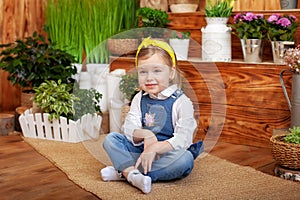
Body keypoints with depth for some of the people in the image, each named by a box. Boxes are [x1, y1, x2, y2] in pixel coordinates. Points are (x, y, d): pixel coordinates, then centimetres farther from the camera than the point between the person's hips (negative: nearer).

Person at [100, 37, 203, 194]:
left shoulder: (181, 102, -9)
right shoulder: (139, 99, 6)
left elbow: (184, 139, -18)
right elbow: (129, 127, -3)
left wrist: (154, 148, -28)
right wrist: (145, 135, -24)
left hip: (167, 152, -4)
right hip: (140, 150, 4)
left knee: (185, 159, -34)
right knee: (110, 139, -10)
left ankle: (124, 172, -32)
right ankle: (133, 173, -37)